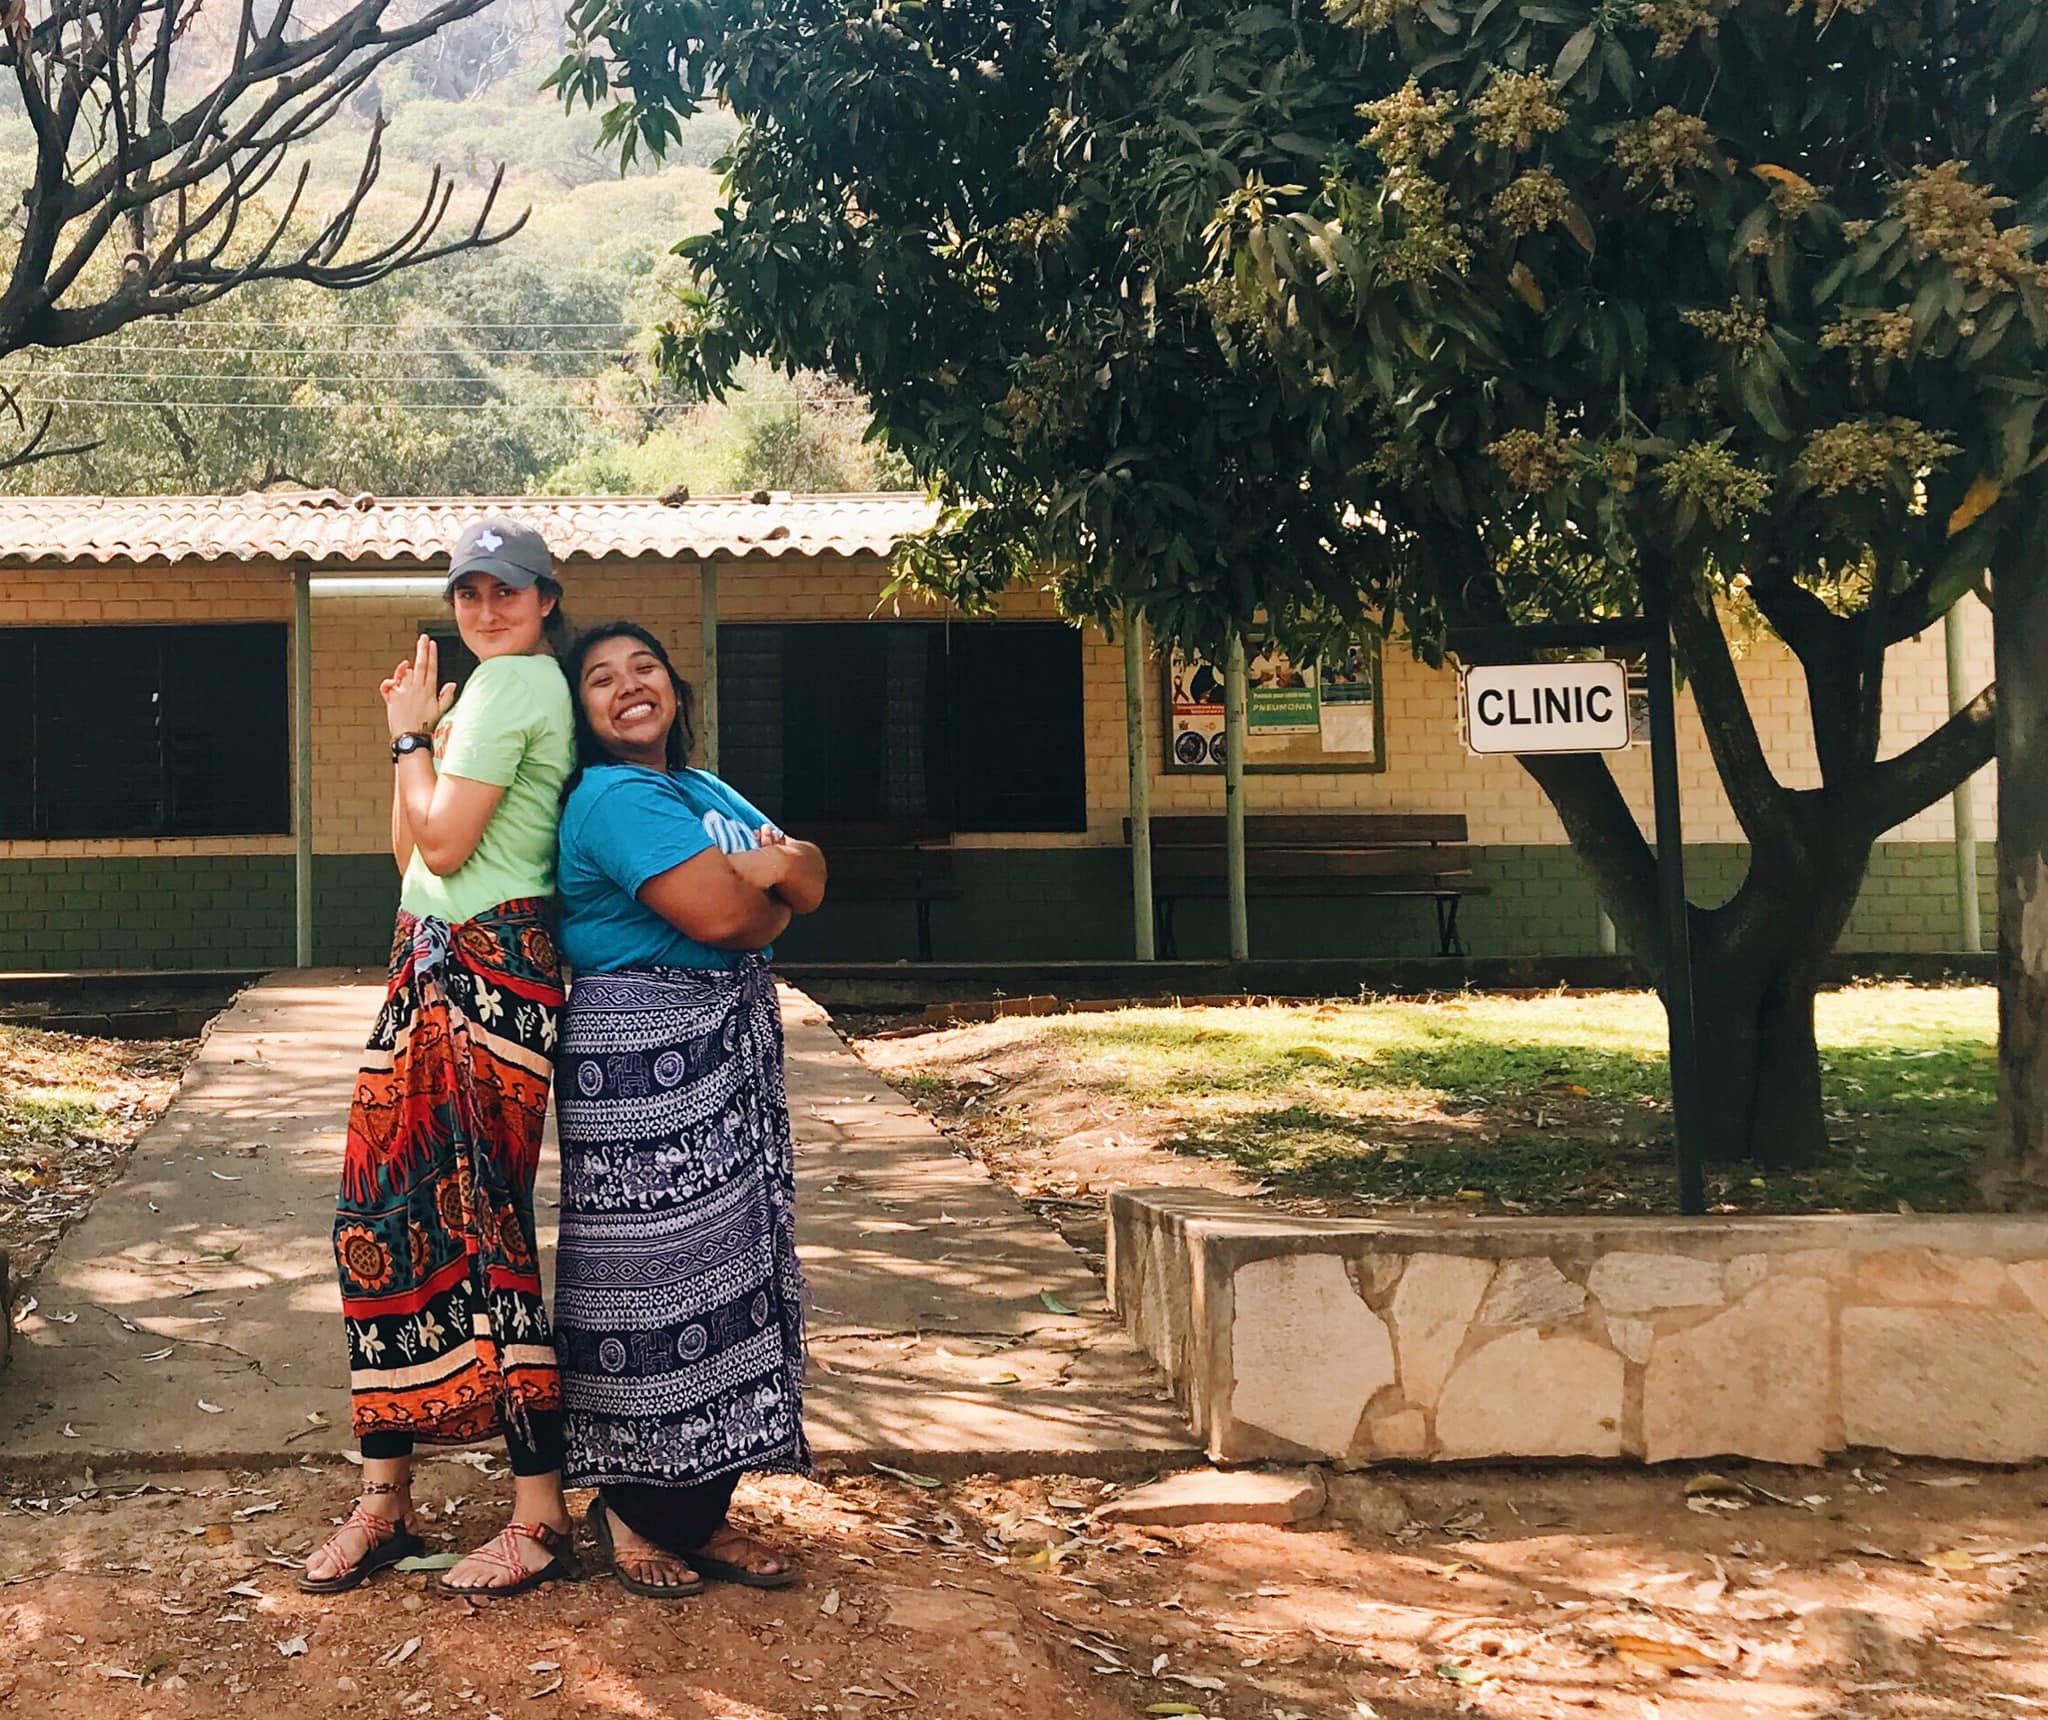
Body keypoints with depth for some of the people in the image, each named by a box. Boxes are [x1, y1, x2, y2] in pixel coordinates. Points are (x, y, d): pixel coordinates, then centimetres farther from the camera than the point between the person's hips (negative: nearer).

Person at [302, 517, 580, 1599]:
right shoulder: (504, 684, 22)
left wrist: (412, 736, -2)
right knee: (383, 1215, 8)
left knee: (480, 1226, -7)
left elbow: (443, 843, -14)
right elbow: (409, 850, 21)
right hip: (436, 969, 10)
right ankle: (383, 1500, 16)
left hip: (484, 973, -10)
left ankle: (541, 1518, 0)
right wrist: (417, 736, 11)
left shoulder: (512, 680, -10)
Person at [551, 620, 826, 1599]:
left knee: (727, 1268, 9)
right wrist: (772, 894, 1)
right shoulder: (614, 798, -11)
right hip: (640, 1054, -9)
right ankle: (634, 1511, 9)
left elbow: (809, 879, 10)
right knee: (656, 1274, -4)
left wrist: (774, 868, -13)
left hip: (729, 1048, 9)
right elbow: (722, 914, -21)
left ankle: (699, 1511, 17)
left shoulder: (705, 791, 19)